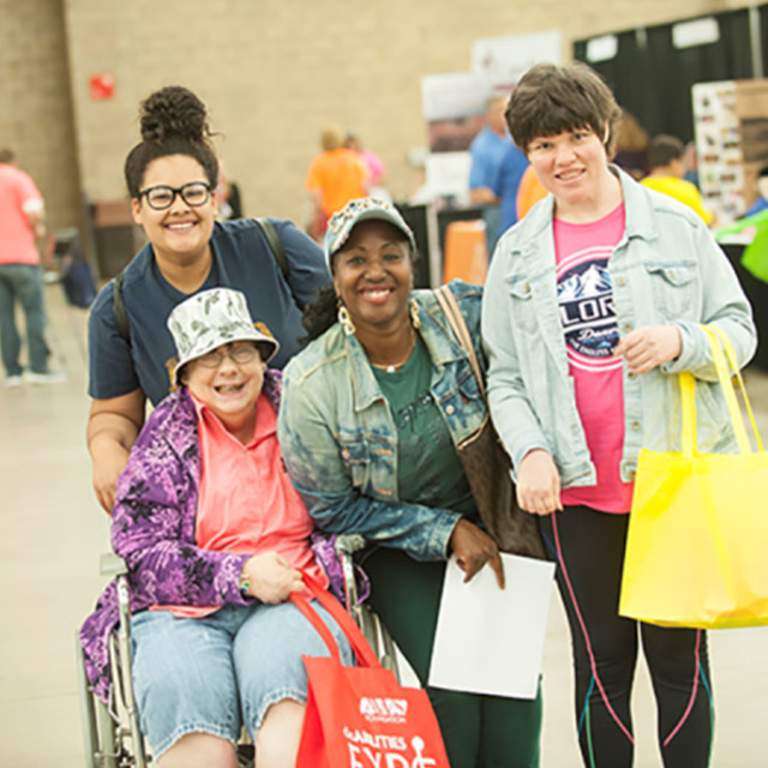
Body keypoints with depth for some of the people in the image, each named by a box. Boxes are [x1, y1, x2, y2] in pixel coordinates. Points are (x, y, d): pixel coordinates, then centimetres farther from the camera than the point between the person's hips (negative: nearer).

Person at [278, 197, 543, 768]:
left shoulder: (466, 314, -12)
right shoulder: (311, 385, -16)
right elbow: (333, 510, -8)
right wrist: (446, 531, -14)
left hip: (489, 522, 2)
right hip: (396, 551, -2)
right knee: (452, 687, -18)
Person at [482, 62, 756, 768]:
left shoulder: (674, 224, 2)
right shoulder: (517, 253, 7)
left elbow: (740, 329, 3)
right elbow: (504, 376, 7)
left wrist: (679, 341, -17)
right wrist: (530, 451, -10)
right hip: (576, 490, 1)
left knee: (679, 656, 7)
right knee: (603, 661, 9)